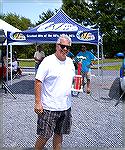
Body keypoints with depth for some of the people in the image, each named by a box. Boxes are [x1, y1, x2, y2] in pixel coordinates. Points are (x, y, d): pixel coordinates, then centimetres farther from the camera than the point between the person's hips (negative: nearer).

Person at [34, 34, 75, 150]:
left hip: (66, 106, 7)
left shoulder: (70, 62, 9)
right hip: (49, 107, -6)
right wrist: (38, 102, -18)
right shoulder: (48, 61, -12)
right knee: (45, 136, 1)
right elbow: (38, 81, -14)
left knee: (59, 134, 17)